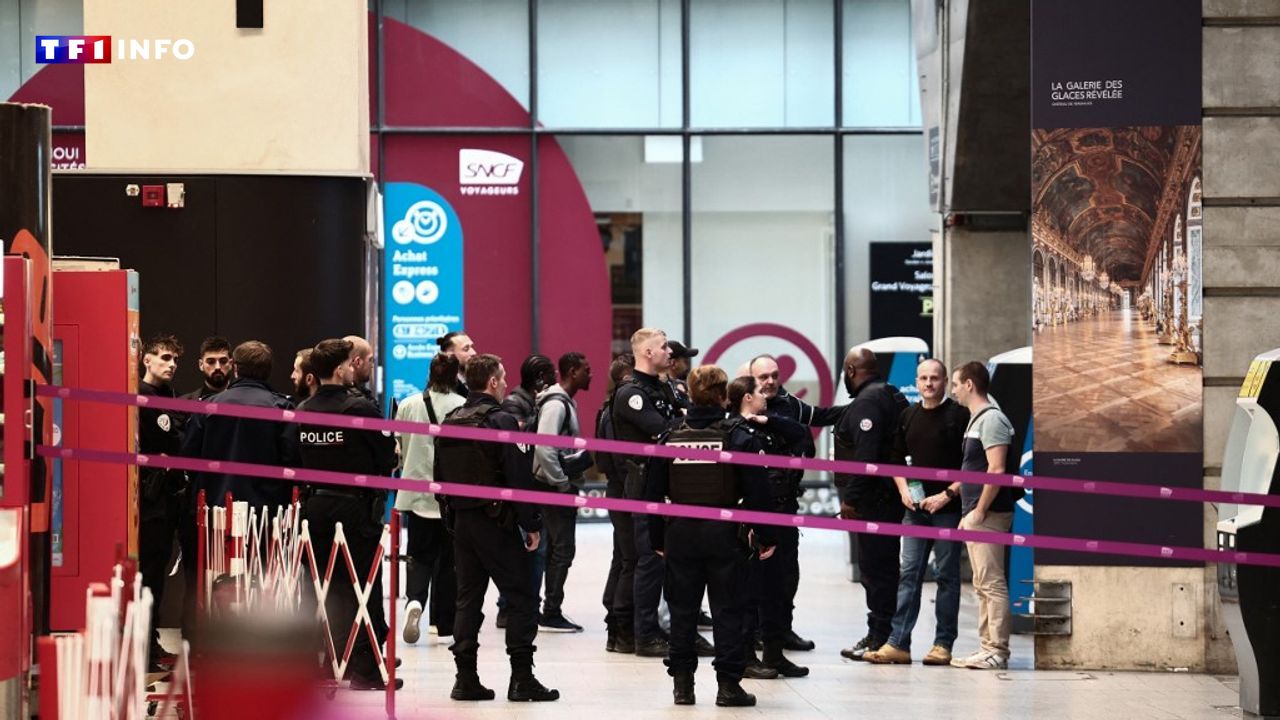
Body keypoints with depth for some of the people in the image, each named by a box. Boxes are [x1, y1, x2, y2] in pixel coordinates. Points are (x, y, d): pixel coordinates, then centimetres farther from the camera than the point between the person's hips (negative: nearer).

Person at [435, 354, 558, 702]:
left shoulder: (449, 423, 9)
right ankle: (522, 678, -6)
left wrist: (452, 515, 18)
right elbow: (518, 478, -16)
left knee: (468, 598, 10)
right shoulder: (501, 421, -13)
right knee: (520, 598, -1)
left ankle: (466, 679, 7)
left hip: (461, 520, 7)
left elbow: (440, 476, 13)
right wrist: (532, 524, -10)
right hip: (495, 521, -7)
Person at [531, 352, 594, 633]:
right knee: (562, 549, -8)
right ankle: (551, 613, -4)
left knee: (558, 549, 12)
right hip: (557, 490, -10)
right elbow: (543, 448, -25)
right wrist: (562, 483, -20)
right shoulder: (555, 404, -16)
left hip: (563, 487, 10)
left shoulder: (566, 402, 15)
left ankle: (552, 611, 17)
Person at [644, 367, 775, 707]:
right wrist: (763, 536, 0)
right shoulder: (737, 436, -7)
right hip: (725, 535, -2)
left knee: (682, 609, 10)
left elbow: (653, 491, 4)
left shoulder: (671, 436, 2)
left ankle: (682, 682, 11)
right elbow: (756, 488, -8)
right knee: (727, 609, 3)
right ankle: (728, 684, 2)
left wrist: (657, 538, 12)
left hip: (681, 533, 2)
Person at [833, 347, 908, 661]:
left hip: (873, 501, -10)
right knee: (884, 566, 13)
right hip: (890, 497, 10)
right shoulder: (893, 397, 17)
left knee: (875, 568, -7)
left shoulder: (866, 403, -14)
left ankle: (880, 638, -6)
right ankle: (879, 634, 19)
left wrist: (850, 498, -20)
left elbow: (866, 457, -23)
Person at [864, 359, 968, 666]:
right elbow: (896, 458, 20)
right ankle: (898, 643, 1)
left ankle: (943, 644, 6)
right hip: (915, 508, 5)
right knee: (908, 574, 2)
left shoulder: (959, 416, -4)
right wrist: (903, 490, 3)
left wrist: (947, 494, -14)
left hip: (947, 507, -5)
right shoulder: (908, 416, 12)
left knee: (946, 575, 1)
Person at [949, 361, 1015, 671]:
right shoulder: (976, 420, 20)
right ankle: (987, 646, 15)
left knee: (992, 584, -10)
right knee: (982, 585, 12)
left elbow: (996, 470, -20)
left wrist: (979, 511, -19)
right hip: (976, 517, 11)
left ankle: (997, 651, -11)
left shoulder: (991, 419, -12)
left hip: (989, 516, -11)